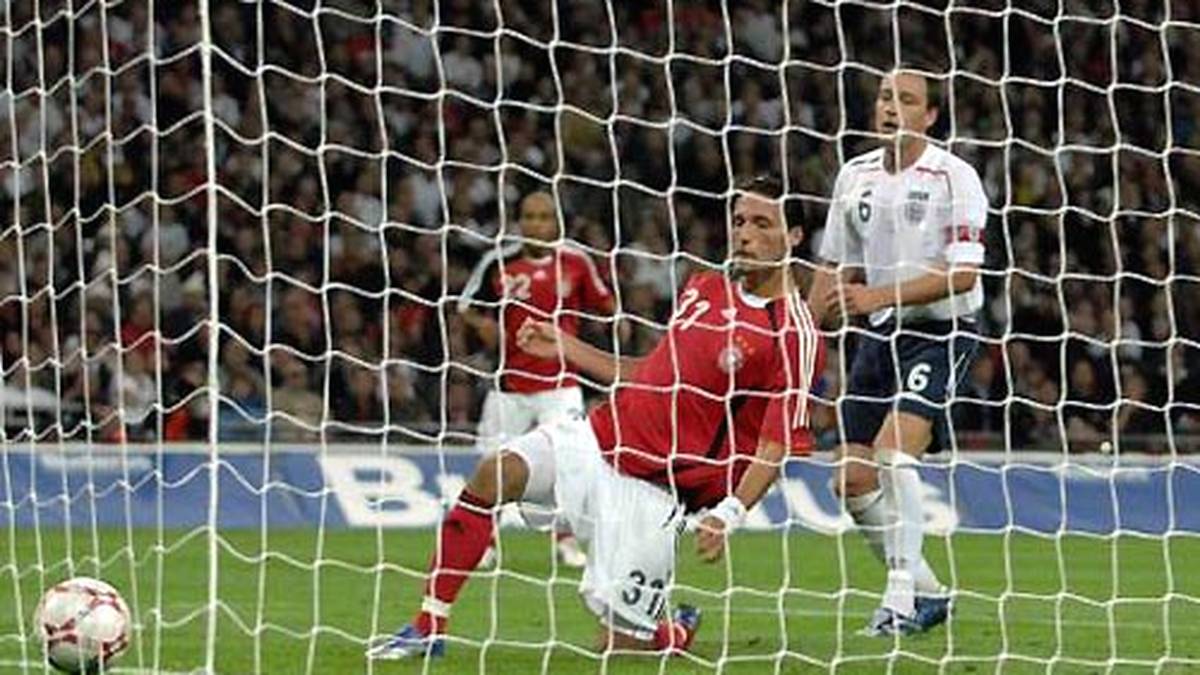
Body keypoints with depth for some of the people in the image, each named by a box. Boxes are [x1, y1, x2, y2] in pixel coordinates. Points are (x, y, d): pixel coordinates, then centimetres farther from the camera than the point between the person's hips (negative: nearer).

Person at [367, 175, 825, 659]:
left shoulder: (794, 335, -13)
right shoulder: (704, 288, 11)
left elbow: (775, 448, -17)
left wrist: (729, 514, -30)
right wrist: (567, 348, 20)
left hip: (653, 491, -6)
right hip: (599, 439, 6)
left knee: (621, 642, -8)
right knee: (496, 474, -19)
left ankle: (679, 634, 29)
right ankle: (429, 629, -13)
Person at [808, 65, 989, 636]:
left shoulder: (954, 177, -11)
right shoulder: (855, 175, 8)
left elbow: (962, 274, -18)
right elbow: (835, 268, 17)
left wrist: (879, 295, -24)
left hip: (942, 331, -7)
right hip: (881, 333, 7)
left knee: (893, 452, -25)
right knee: (852, 481, 1)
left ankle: (901, 598, -20)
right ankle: (926, 592, 18)